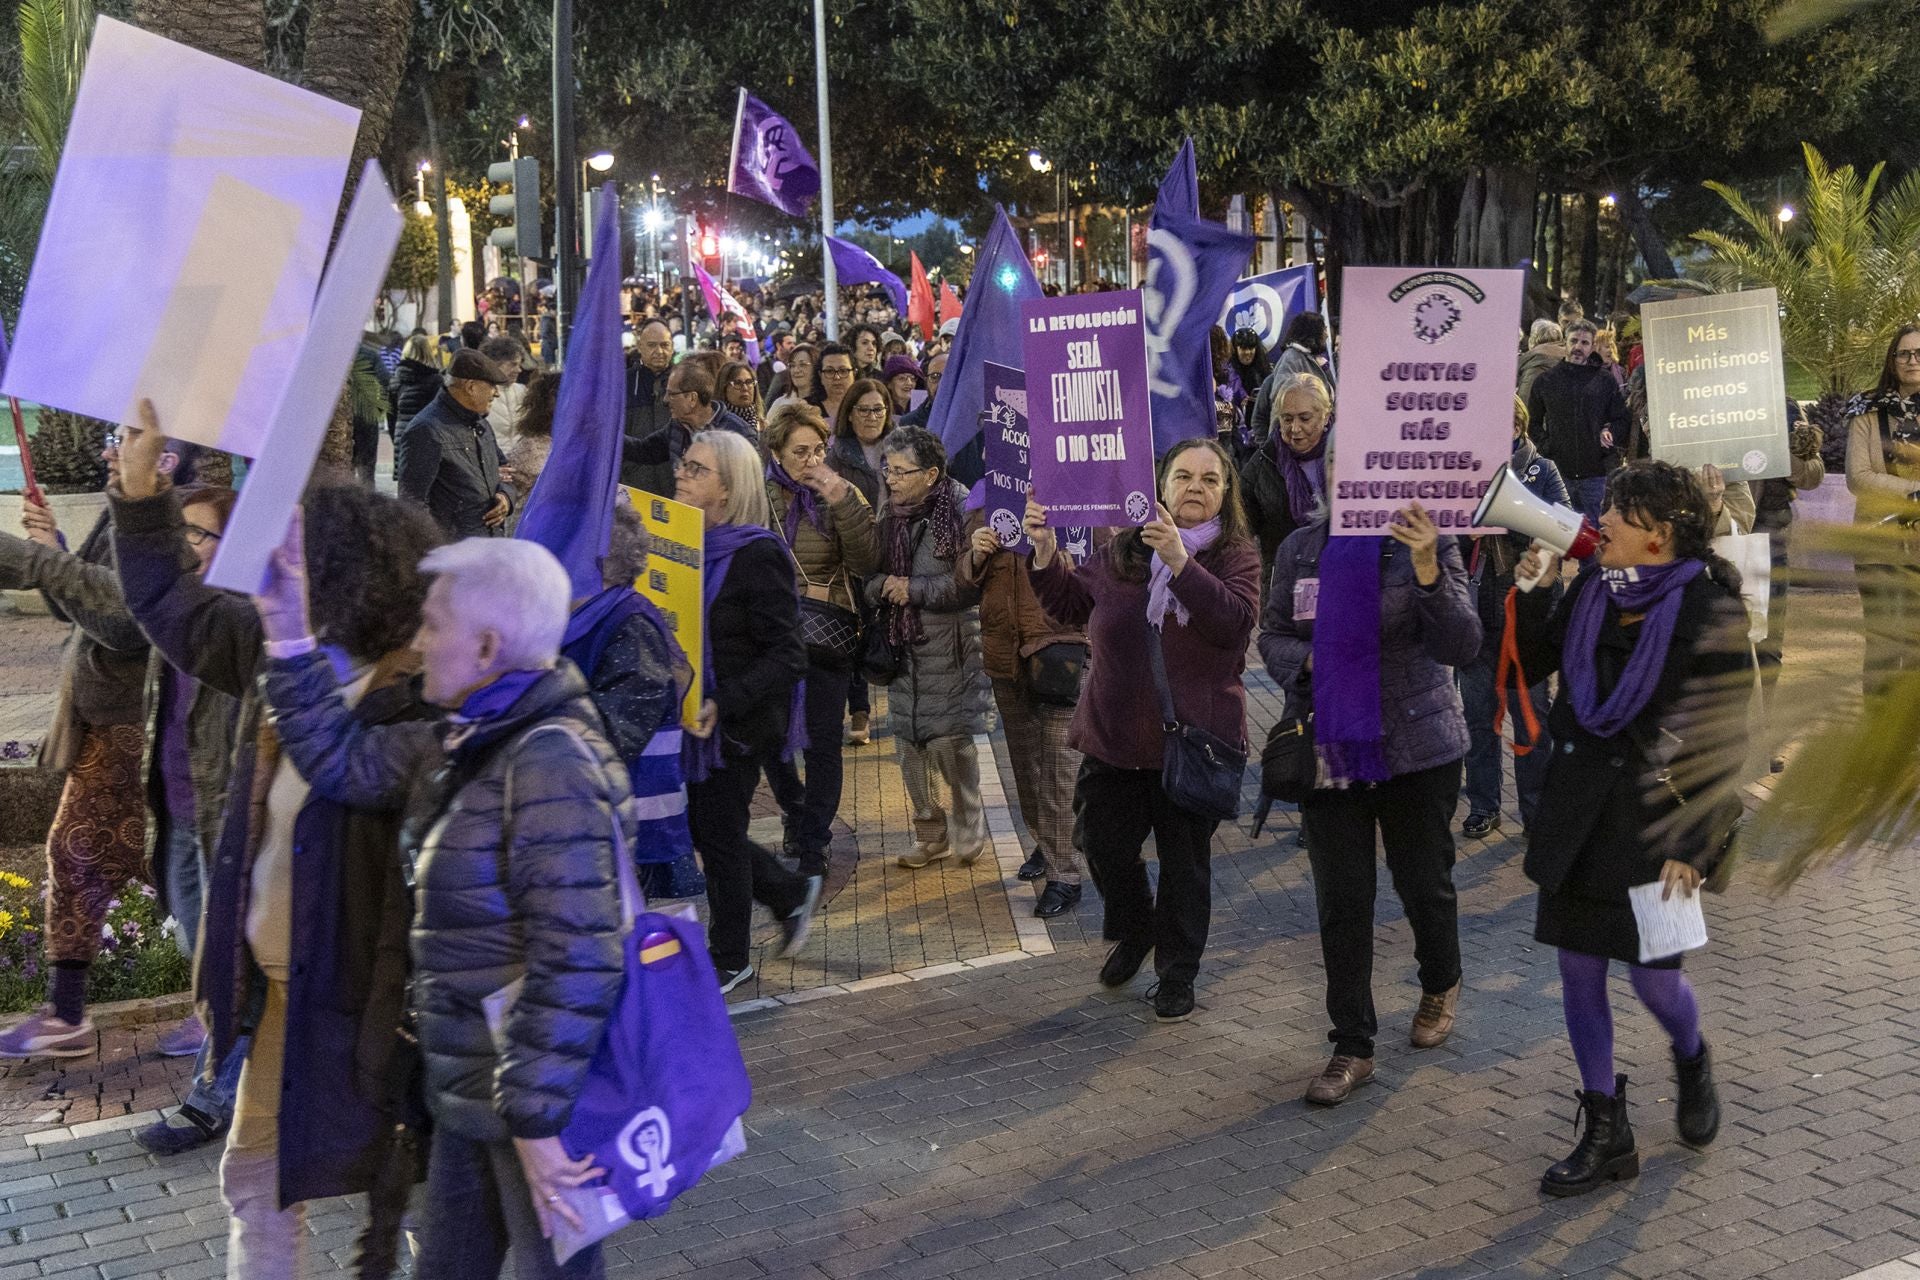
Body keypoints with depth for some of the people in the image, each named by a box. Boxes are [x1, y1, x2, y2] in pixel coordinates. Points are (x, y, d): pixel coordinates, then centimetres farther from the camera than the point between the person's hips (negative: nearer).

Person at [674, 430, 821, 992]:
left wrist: (723, 704, -29)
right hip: (690, 714, 7)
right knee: (698, 827, 14)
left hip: (740, 724, -7)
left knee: (718, 833, 5)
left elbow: (786, 656, -21)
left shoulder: (756, 555, -18)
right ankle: (792, 892, 37)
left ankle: (729, 959, 25)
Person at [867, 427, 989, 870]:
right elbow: (871, 577, 11)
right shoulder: (889, 514, 7)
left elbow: (972, 582, -17)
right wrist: (883, 585, -12)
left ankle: (968, 833, 14)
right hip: (903, 644, 6)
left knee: (950, 741, -5)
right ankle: (931, 833, 22)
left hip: (949, 646, -6)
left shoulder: (960, 511, -12)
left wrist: (915, 589, -17)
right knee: (908, 742, 8)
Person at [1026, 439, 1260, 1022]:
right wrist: (1046, 551, -2)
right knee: (1104, 845, 11)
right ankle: (1134, 932, 41)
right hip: (1114, 733, 3)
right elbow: (1071, 606, 14)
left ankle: (1177, 973, 26)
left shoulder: (1237, 554, -5)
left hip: (1194, 739, -3)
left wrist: (1179, 559, -30)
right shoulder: (1123, 547, 5)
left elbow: (1233, 622, -23)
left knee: (1184, 859, 8)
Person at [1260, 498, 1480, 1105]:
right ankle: (1352, 1047, 16)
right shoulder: (1301, 549, 2)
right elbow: (1272, 636, 11)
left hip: (1417, 746, -2)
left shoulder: (1430, 546, -8)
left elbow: (1460, 647, -17)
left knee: (1424, 883, 12)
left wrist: (1427, 571, -31)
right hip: (1329, 749, 2)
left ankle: (1441, 985, 44)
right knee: (1340, 900, 4)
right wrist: (1308, 662, -11)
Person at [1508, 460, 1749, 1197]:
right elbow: (1528, 668, 10)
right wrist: (1531, 596, -4)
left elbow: (1721, 745, -11)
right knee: (1578, 970, 7)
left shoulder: (1709, 611, -12)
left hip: (1653, 815, -5)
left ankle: (1692, 1064, 38)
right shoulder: (1592, 588, 4)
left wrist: (1693, 845, -13)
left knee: (1652, 975, 2)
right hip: (1578, 810, 5)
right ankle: (1606, 1135, 20)